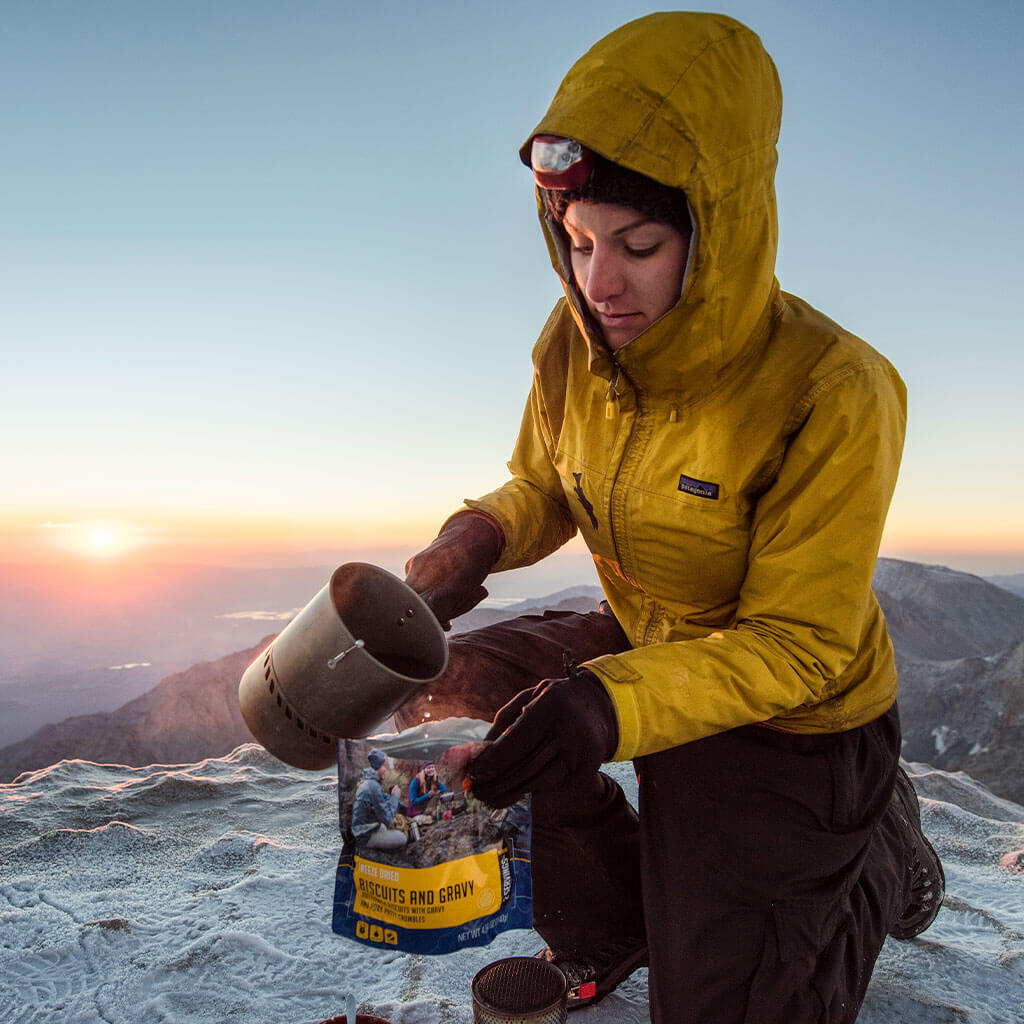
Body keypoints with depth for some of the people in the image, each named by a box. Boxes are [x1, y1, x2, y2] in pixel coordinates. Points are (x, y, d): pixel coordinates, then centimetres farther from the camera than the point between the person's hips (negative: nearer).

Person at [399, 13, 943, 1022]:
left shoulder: (832, 395, -30)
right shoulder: (577, 344, -13)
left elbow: (794, 645, -27)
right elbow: (541, 488, 2)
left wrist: (612, 705, -42)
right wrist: (476, 538, -21)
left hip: (791, 714, -5)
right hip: (642, 644, 6)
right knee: (458, 687, -7)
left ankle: (883, 849, 33)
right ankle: (608, 930, 16)